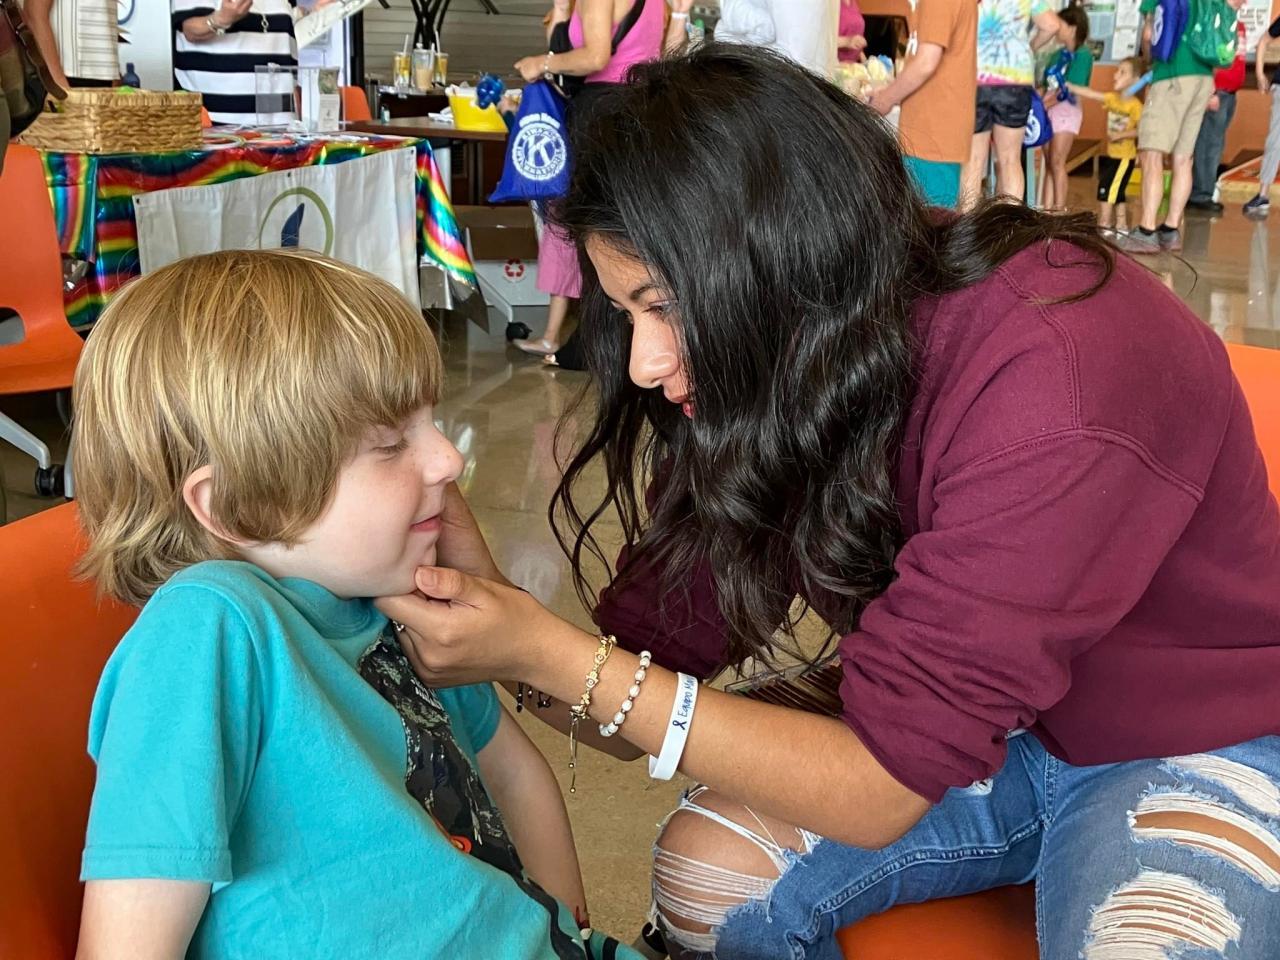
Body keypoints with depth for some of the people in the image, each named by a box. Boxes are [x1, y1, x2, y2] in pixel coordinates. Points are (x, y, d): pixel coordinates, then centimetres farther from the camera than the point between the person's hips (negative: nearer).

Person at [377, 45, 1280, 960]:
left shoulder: (1056, 384, -33)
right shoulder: (788, 363, -10)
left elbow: (880, 781, -30)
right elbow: (660, 660, -9)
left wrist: (552, 656, -31)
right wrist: (490, 607, -28)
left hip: (1202, 750, -5)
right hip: (989, 728, 5)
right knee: (707, 868, -12)